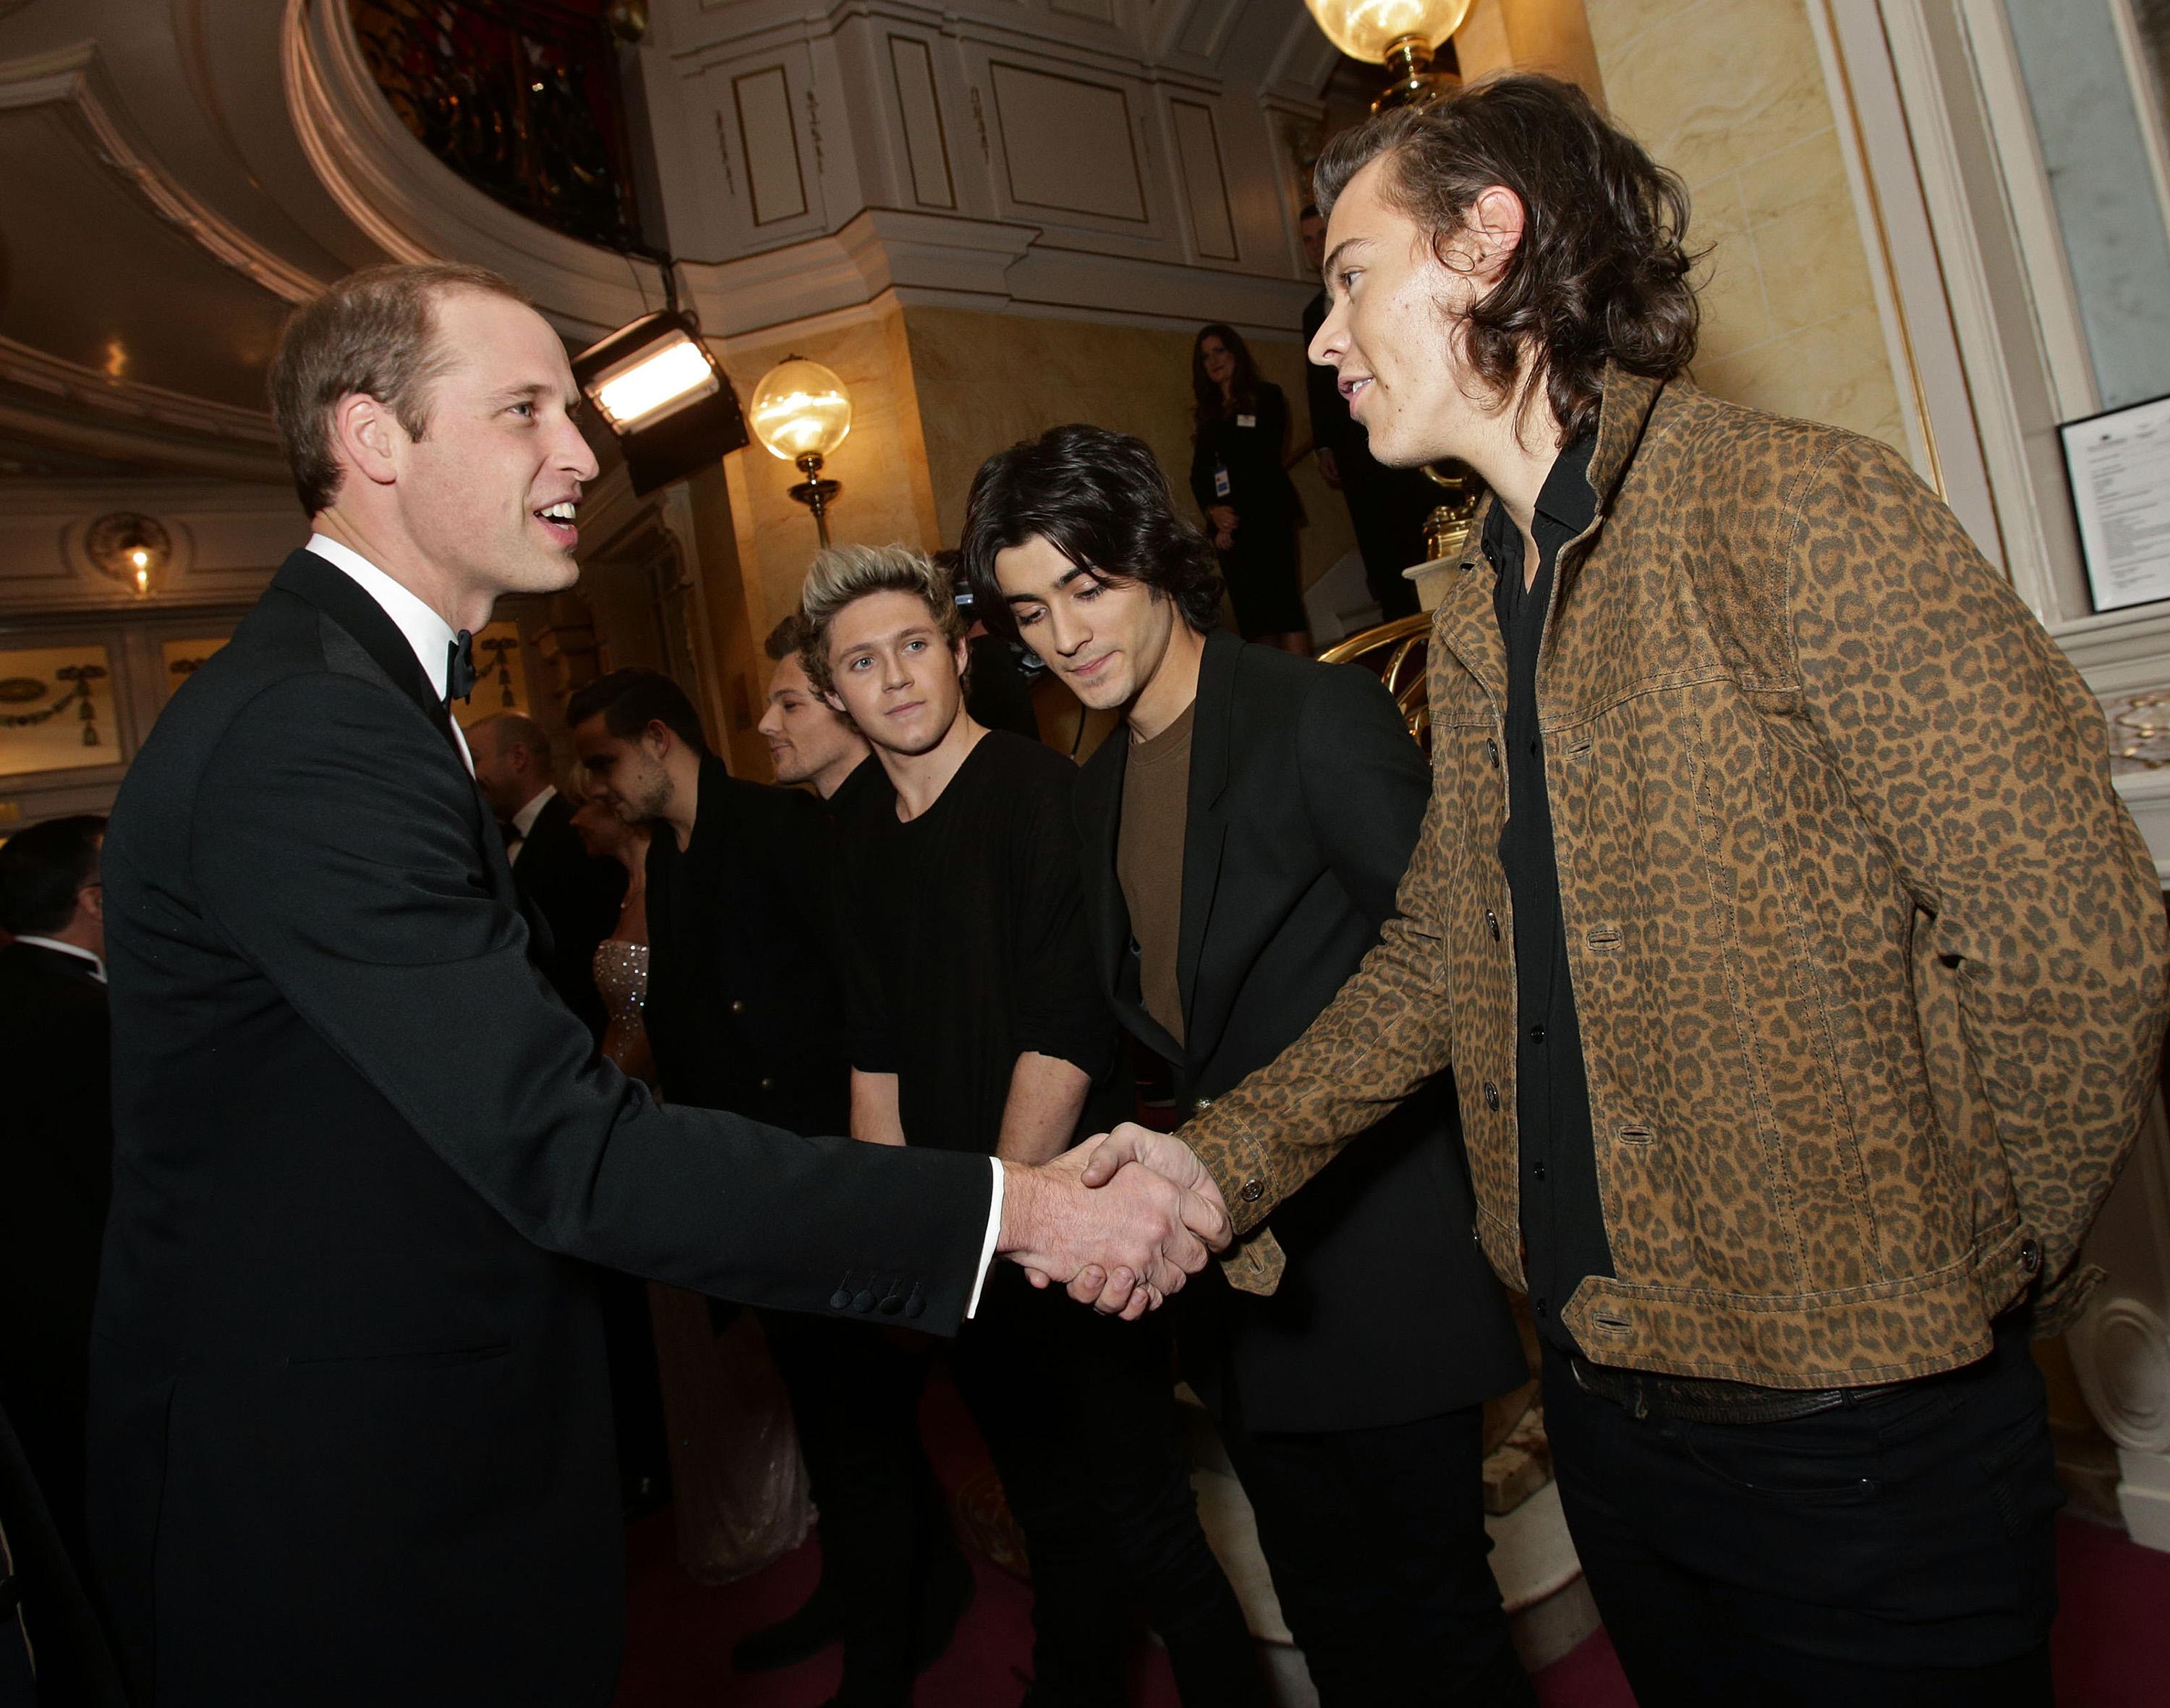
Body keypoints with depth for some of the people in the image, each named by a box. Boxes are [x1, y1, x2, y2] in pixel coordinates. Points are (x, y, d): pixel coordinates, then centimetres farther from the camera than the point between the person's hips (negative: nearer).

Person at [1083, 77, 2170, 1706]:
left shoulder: (1800, 511, -18)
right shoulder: (1478, 614, 8)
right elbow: (1434, 958, 10)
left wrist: (1975, 1280, -6)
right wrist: (1220, 1160, 1)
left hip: (1858, 1430, -7)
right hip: (1601, 1393, 7)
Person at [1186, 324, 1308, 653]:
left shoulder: (1266, 396, 8)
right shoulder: (1207, 413, 22)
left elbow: (1266, 460, -2)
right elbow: (1198, 473, 12)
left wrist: (1235, 517, -8)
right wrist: (1213, 511, -9)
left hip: (1266, 513, -5)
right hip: (1228, 524, 5)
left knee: (1283, 601, -14)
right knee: (1249, 611, -2)